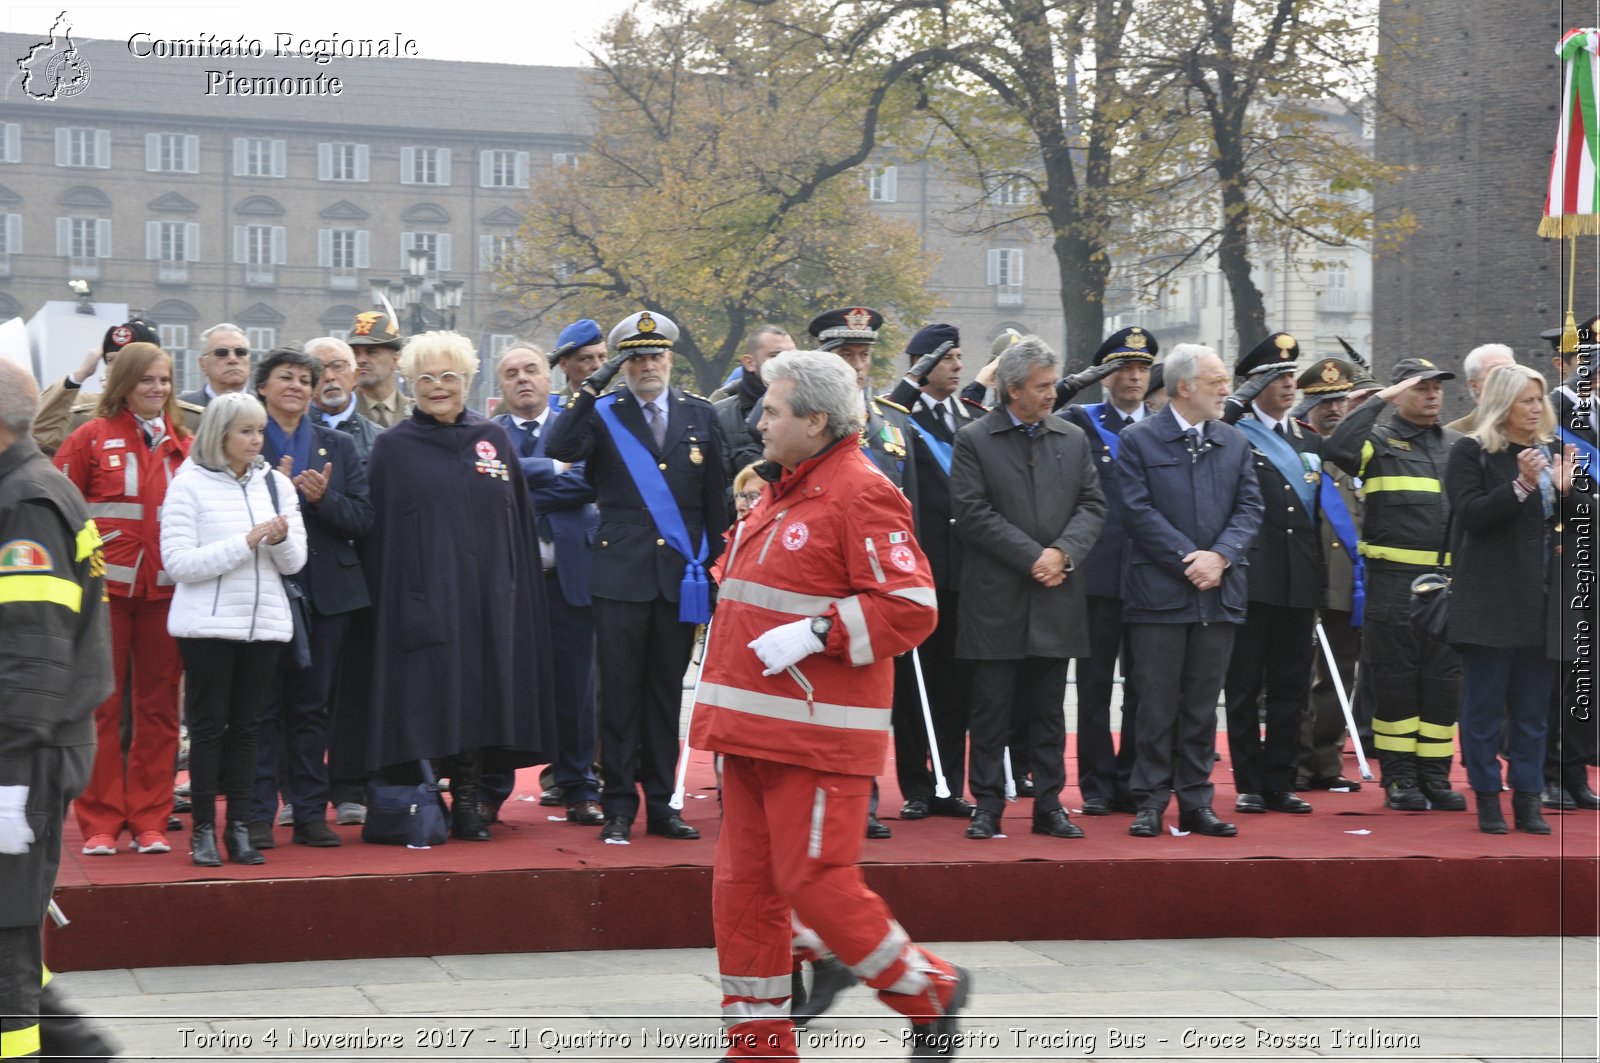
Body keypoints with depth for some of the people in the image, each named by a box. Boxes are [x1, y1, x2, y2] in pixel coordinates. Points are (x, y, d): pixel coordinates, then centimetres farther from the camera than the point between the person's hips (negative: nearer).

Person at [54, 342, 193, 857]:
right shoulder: (92, 439, -1)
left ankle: (149, 821, 13)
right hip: (106, 588, -3)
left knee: (159, 707, 5)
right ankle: (99, 823, 8)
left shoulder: (183, 444, 10)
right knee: (101, 705, 1)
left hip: (165, 591, 3)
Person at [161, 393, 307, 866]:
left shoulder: (275, 483, 9)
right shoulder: (190, 484, -4)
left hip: (264, 623, 4)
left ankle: (239, 828, 11)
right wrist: (245, 543, -17)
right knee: (208, 726, 1)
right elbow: (177, 561, -12)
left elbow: (294, 563, 9)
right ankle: (203, 830, 7)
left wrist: (281, 540, -13)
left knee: (245, 727, 7)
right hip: (207, 625, -4)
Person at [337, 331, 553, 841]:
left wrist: (516, 588, 6)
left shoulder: (494, 439, 10)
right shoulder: (392, 448, 3)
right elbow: (376, 532, 1)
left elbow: (519, 521, 12)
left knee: (477, 697, 3)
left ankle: (467, 801, 11)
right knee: (426, 700, -5)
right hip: (422, 597, -3)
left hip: (487, 599, 3)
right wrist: (385, 599, -7)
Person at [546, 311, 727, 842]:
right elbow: (557, 450, -18)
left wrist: (714, 565, 6)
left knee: (667, 690, 8)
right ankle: (619, 807, 5)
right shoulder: (602, 414, 3)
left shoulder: (700, 416, 10)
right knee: (620, 690, -1)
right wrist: (590, 389, -20)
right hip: (621, 574, -2)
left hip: (680, 574, 2)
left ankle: (660, 803, 15)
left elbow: (715, 500, 11)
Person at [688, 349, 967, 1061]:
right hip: (753, 728, 9)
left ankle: (930, 992, 12)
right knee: (743, 886, 9)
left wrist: (815, 634, -23)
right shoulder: (784, 492, 18)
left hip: (818, 734, -9)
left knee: (817, 883, -8)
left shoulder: (862, 496, -12)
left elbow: (911, 606, -19)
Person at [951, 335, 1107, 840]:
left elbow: (1093, 505, 7)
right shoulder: (974, 440, -2)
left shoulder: (1073, 439, 11)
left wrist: (1063, 552, -11)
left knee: (1048, 712, 9)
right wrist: (1032, 556, -13)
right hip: (997, 599, -3)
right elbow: (973, 513, -9)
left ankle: (1049, 806, 14)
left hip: (1055, 600, 4)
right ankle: (987, 807, 8)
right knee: (991, 710, 1)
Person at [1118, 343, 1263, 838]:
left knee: (1203, 703, 8)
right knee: (1157, 702, -1)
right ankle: (1150, 802, 6)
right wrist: (1191, 559, -14)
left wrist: (1220, 556, -10)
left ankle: (1195, 802, 14)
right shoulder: (1139, 440, -2)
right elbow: (1138, 510, -9)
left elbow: (1249, 506, 7)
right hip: (1159, 592, -4)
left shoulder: (1234, 442, 12)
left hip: (1218, 593, 4)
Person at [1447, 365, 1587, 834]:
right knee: (1485, 704, -1)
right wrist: (1520, 486, -23)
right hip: (1491, 600, -5)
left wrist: (1565, 488, -9)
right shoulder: (1471, 453, -2)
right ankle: (1487, 799, 6)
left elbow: (1586, 516, 10)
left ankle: (1528, 799, 13)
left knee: (1533, 707, 7)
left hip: (1543, 602, 5)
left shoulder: (1550, 451, 13)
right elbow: (1470, 513, -13)